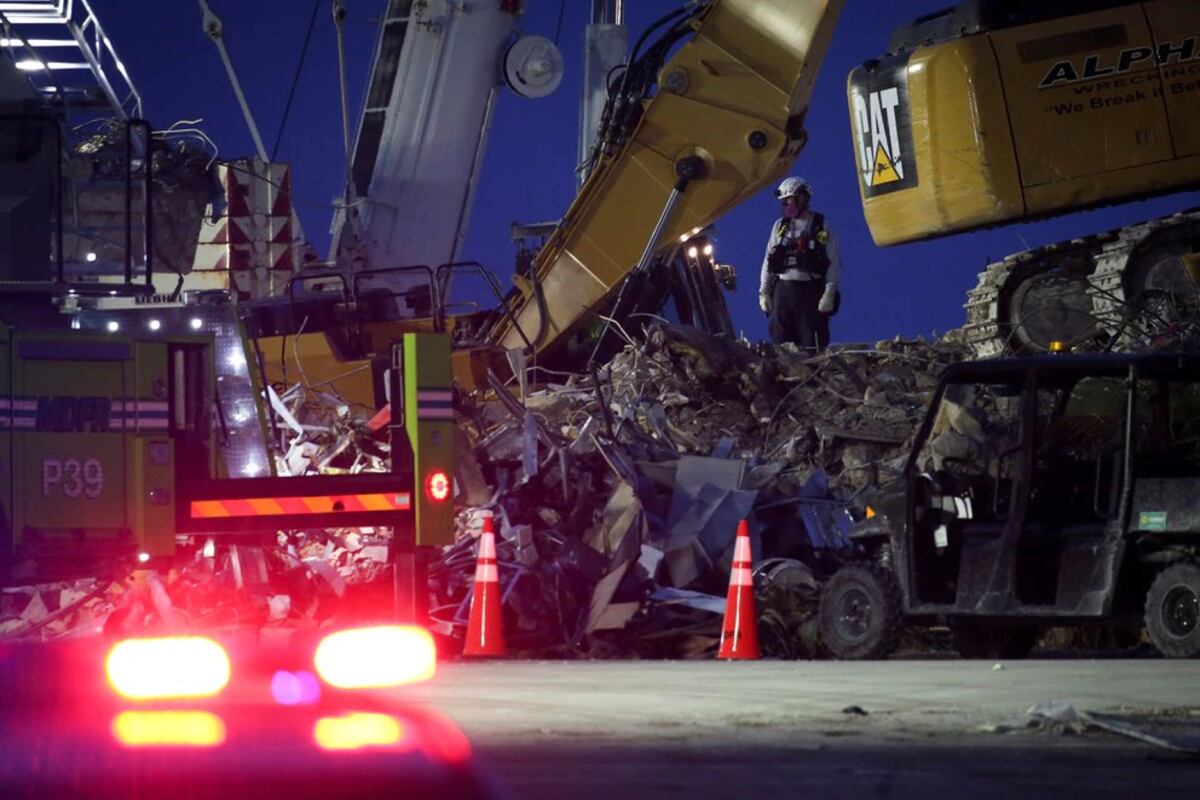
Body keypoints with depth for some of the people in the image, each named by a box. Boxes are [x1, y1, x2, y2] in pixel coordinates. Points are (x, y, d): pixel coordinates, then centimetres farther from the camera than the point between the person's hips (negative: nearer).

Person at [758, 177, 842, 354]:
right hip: (783, 290, 3)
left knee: (813, 346, -10)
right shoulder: (780, 226, 14)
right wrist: (764, 292, 8)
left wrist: (829, 294, -11)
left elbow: (834, 264, 0)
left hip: (811, 292, -3)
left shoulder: (822, 228, 4)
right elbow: (768, 261, 15)